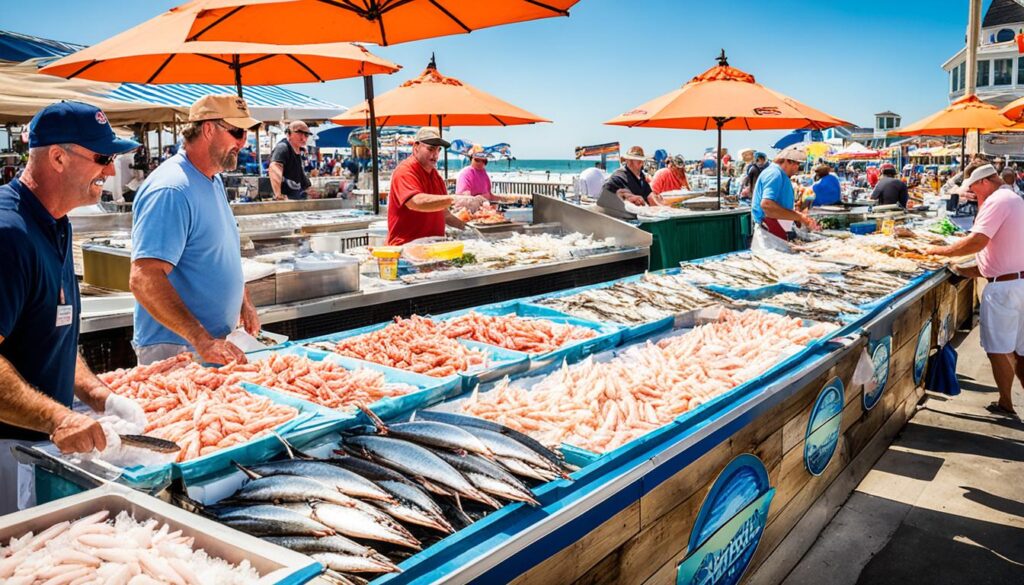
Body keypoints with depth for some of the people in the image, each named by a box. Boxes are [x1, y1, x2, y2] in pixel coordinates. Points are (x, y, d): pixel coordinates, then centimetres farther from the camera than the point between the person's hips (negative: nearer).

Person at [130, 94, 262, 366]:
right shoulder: (171, 191, -21)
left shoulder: (214, 181, 9)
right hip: (174, 351, -9)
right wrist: (203, 341, -33)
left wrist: (244, 303, 12)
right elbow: (143, 278, -29)